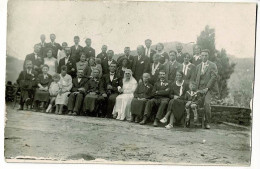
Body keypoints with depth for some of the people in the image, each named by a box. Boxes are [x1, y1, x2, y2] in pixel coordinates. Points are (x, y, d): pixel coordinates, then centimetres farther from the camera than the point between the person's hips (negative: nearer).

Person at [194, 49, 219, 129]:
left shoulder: (212, 65, 2)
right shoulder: (198, 66, 19)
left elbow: (214, 77, -7)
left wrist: (207, 88, -14)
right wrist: (197, 88, 5)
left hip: (209, 88, -5)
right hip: (200, 89, 5)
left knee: (206, 103, -23)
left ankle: (207, 122, -12)